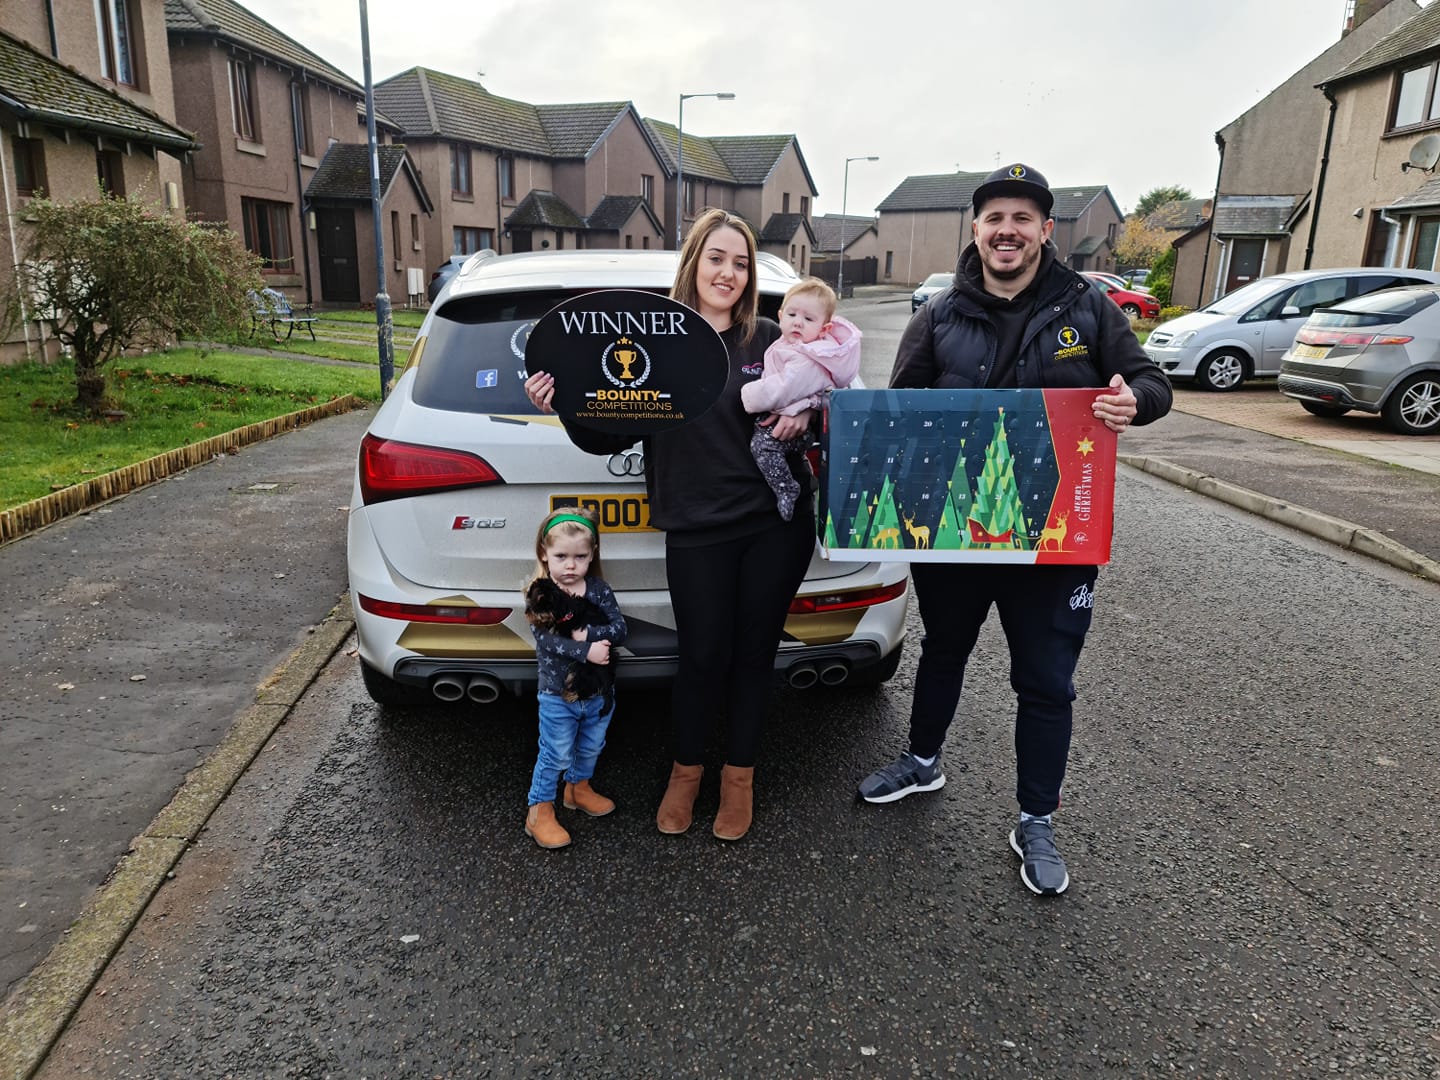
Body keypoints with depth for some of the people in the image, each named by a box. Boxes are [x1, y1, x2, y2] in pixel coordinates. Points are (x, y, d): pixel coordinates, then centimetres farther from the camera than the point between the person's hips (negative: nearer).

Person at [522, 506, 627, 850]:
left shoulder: (599, 590, -5)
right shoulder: (539, 595, -13)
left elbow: (619, 629, -12)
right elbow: (548, 640, -23)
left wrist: (588, 633, -27)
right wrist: (586, 651, -30)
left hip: (598, 692, 4)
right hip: (557, 695, -4)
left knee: (591, 748, 22)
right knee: (555, 756, 4)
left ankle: (579, 787, 46)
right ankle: (540, 811, 20)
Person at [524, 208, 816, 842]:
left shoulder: (768, 341, 5)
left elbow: (809, 402, 16)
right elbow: (612, 435, 2)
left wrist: (803, 416, -7)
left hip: (776, 527, 2)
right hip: (696, 532, -1)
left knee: (755, 652, 9)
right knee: (703, 655, 2)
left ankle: (740, 774, 30)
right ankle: (686, 770, 30)